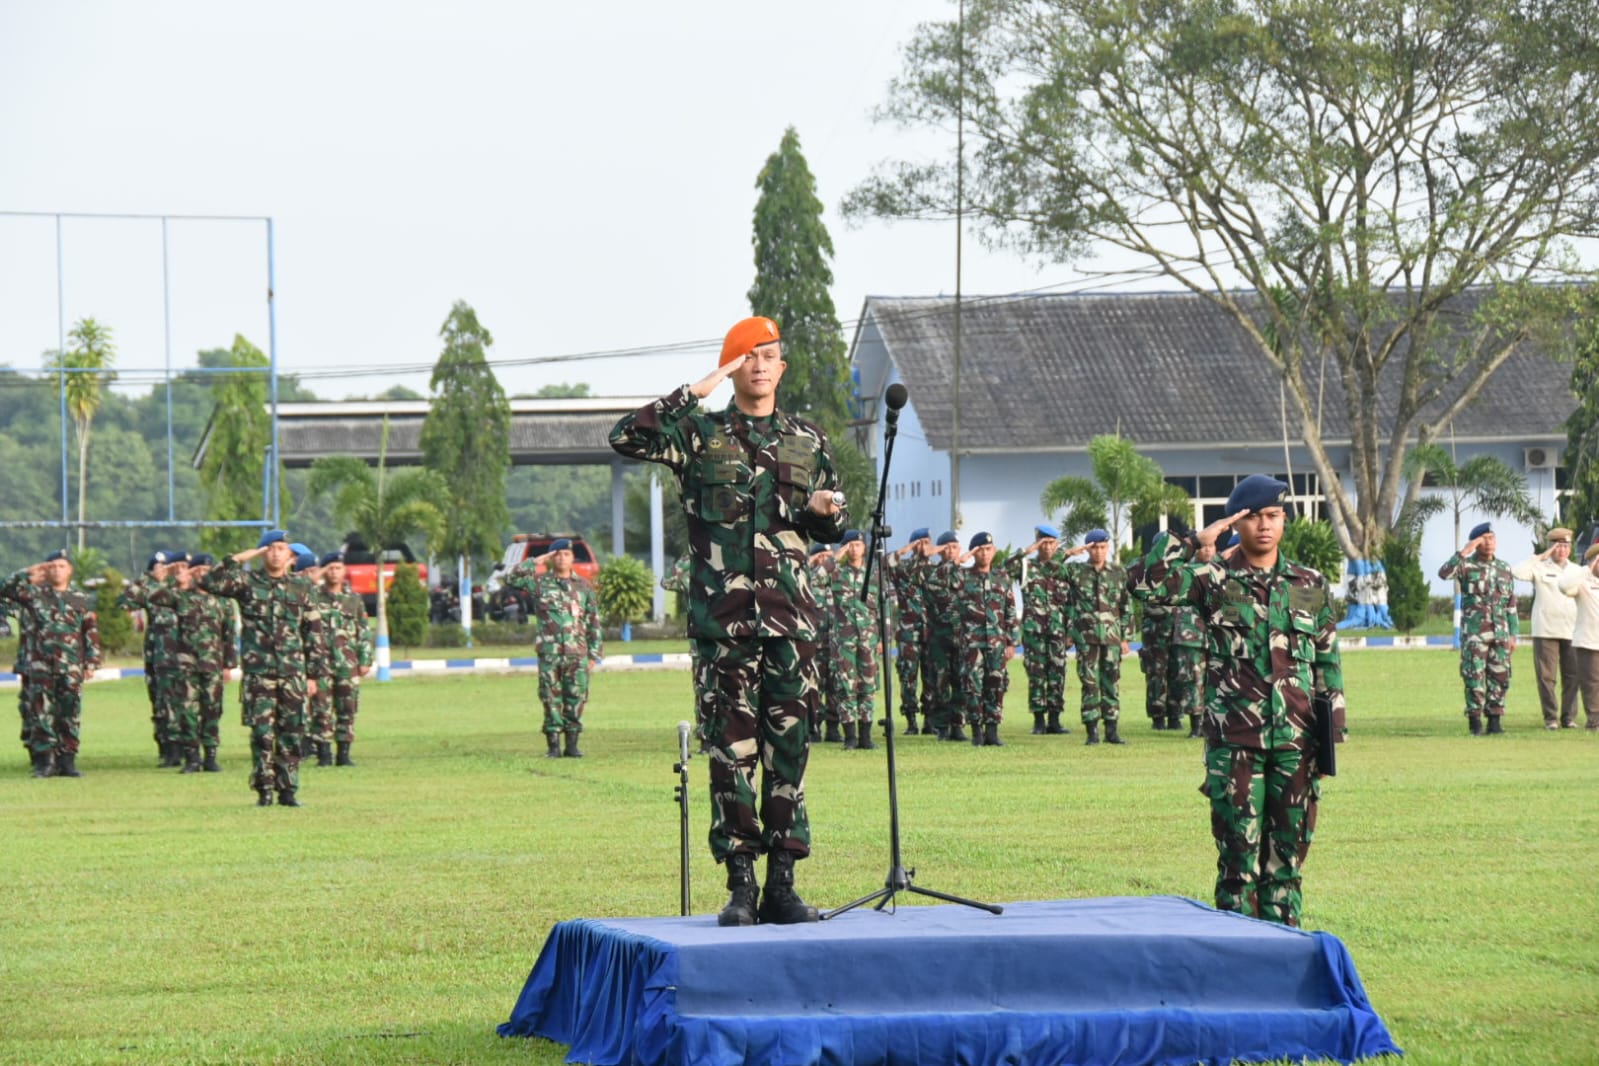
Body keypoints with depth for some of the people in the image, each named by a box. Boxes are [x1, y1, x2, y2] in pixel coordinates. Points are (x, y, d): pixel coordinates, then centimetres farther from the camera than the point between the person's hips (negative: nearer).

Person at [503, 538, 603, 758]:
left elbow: (594, 622, 11)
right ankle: (553, 745, 3)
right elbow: (512, 579, -8)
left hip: (577, 653, 1)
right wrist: (536, 562, -6)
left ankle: (572, 744, 8)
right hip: (549, 653, -1)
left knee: (577, 698, 0)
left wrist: (595, 653, 6)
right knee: (551, 699, -1)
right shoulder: (540, 583, 6)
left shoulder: (584, 586, 10)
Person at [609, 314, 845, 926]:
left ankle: (782, 883, 5)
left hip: (792, 614, 2)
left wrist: (824, 510, -3)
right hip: (724, 617, -2)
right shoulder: (700, 433, 6)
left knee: (789, 746, 1)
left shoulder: (808, 441, 14)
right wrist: (694, 393, -10)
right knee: (733, 748, -3)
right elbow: (626, 437, -9)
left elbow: (832, 529, 22)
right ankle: (740, 885, 0)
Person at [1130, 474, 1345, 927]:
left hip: (1295, 742, 3)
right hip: (1234, 742, -3)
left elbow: (1328, 665, 14)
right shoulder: (1214, 580, 2)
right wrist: (1197, 542, -11)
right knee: (1240, 855, -2)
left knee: (1288, 855, 6)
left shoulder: (1311, 587, 10)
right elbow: (1150, 580, -13)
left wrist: (1332, 735, 9)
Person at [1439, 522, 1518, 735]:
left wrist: (1513, 635, 10)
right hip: (1474, 633, -4)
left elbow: (1511, 604, 14)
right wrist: (1464, 552, -24)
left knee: (1500, 677, 2)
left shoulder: (1504, 568, 12)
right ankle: (1475, 720, -1)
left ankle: (1495, 720, 9)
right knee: (1475, 677, -6)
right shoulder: (1466, 565, -1)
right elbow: (1444, 573, -23)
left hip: (1500, 632, 4)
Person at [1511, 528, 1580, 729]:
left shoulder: (1577, 571, 16)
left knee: (1572, 676, 1)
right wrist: (1542, 557, -11)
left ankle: (1569, 717, 8)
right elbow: (1517, 572, -15)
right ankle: (1550, 718, 2)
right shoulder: (1540, 568, 3)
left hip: (1572, 632, 4)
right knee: (1547, 677, -3)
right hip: (1545, 632, -4)